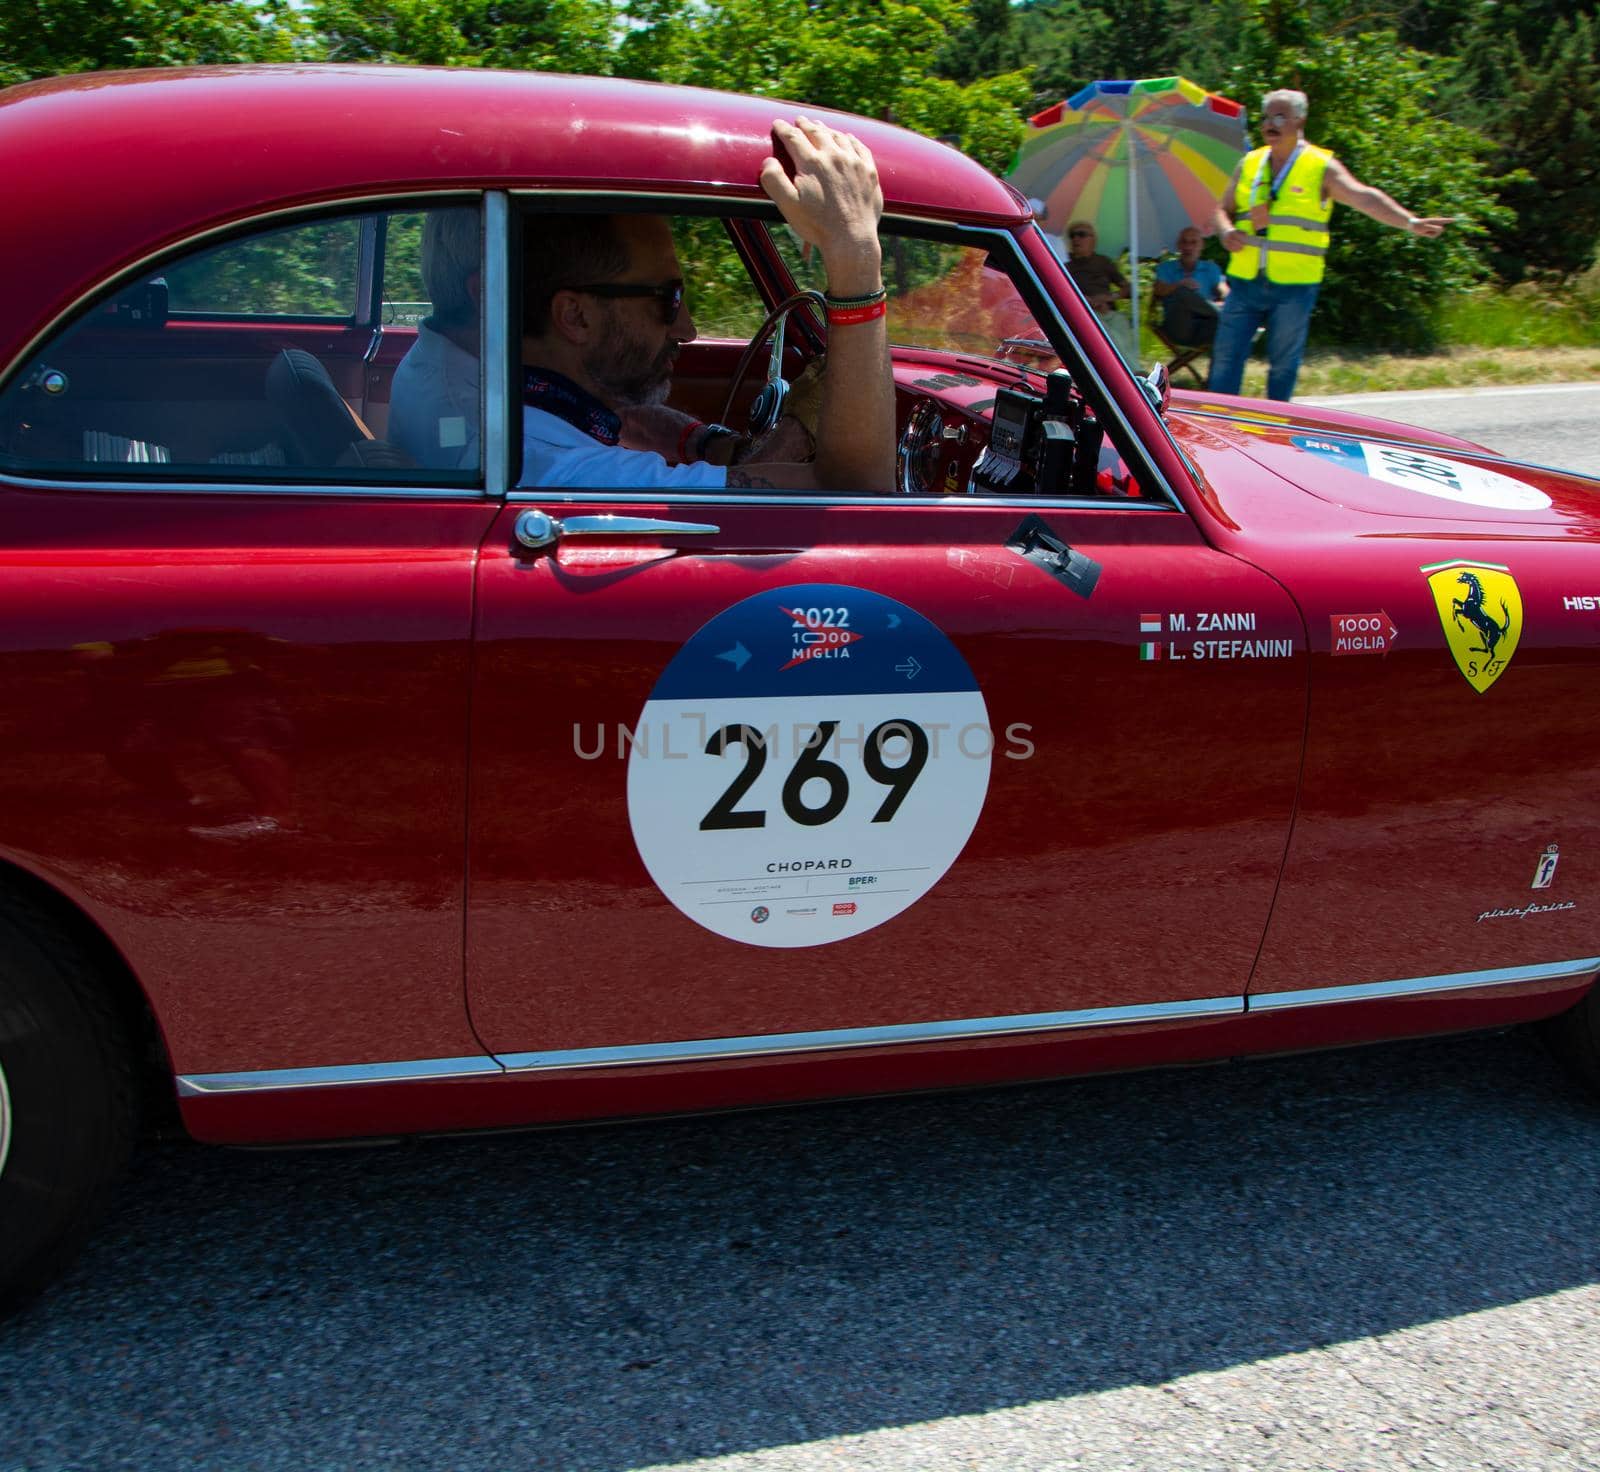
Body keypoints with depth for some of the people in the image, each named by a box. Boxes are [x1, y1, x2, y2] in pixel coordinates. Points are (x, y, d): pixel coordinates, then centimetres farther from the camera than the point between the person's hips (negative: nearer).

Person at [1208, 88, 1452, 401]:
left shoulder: (1320, 167, -2)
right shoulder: (1249, 164, 10)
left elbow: (1365, 198, -13)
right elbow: (1222, 209, 17)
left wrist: (1410, 222, -26)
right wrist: (1226, 231, -7)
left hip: (1294, 285, -3)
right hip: (1245, 281, 3)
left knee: (1283, 364, 5)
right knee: (1226, 357, 0)